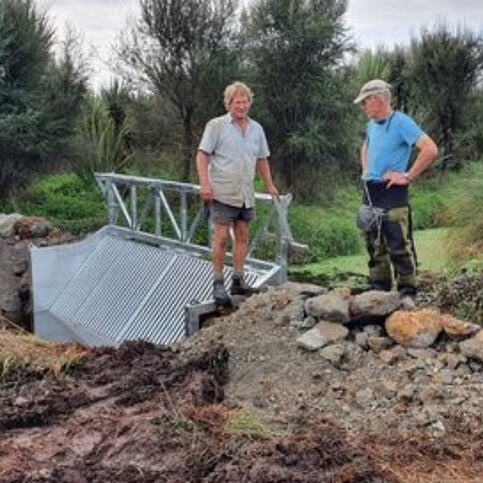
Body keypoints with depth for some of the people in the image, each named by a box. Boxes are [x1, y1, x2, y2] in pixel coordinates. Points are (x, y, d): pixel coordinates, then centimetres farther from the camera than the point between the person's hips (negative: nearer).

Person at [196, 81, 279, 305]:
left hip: (246, 194, 5)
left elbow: (262, 159, 20)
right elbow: (202, 155, -8)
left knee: (242, 236, 9)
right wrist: (204, 183, -19)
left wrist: (269, 185, 21)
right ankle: (218, 284, 6)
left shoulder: (256, 129, 11)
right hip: (223, 193, -5)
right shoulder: (216, 126, -4)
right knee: (221, 237, -3)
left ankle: (238, 281, 18)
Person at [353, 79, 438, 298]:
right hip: (370, 192, 8)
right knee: (374, 244, 13)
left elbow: (430, 149, -21)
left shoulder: (401, 122, -13)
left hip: (392, 193, -8)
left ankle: (407, 292, 2)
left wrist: (408, 177, -18)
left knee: (399, 245, -7)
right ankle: (379, 287, 24)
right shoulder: (372, 125, 12)